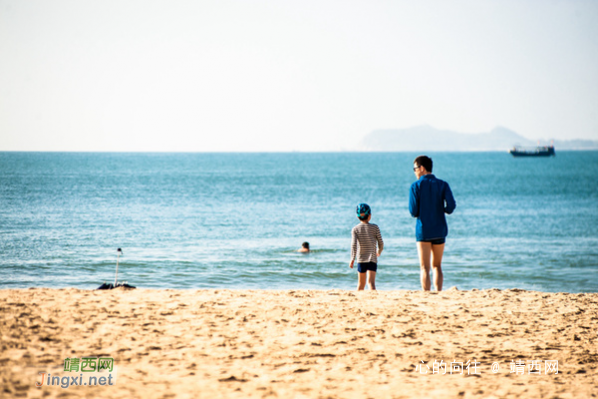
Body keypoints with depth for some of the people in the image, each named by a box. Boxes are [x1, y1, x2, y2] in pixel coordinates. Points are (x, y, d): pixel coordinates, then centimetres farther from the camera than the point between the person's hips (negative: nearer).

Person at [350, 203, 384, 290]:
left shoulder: (355, 229, 0)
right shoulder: (375, 227, -1)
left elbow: (353, 244, -12)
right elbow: (381, 243, 2)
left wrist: (352, 259, -16)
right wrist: (379, 252, 22)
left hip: (361, 260, 2)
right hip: (372, 259, -2)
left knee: (361, 283, 16)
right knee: (371, 282, -13)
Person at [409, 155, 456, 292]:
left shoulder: (416, 186, -6)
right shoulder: (442, 185, 1)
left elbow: (413, 212, -10)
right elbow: (451, 205, -9)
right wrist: (442, 209, 12)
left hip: (423, 230, -3)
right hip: (440, 229, 3)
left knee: (425, 267, 1)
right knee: (437, 266, 14)